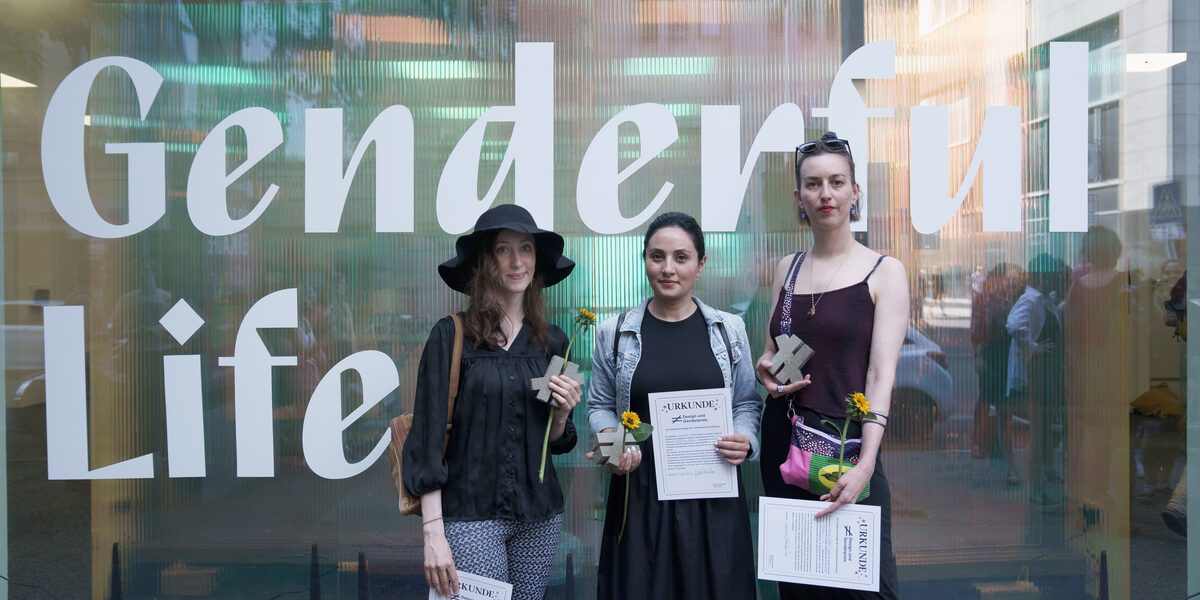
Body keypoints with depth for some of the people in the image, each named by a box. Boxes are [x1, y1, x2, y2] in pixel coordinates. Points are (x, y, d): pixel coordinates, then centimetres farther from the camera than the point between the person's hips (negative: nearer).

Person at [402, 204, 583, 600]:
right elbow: (428, 437, -9)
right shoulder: (451, 336, -7)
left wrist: (562, 413, -7)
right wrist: (433, 533, -14)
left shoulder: (552, 342, 6)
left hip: (539, 515, 5)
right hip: (470, 514, -4)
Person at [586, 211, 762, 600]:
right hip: (639, 495, 0)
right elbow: (600, 405, 10)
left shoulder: (729, 330, 5)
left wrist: (745, 440, -8)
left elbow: (747, 403, 11)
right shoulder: (614, 333, 3)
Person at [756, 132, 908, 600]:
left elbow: (881, 374, -10)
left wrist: (866, 462, -21)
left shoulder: (884, 272, -2)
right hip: (782, 441, 4)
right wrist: (766, 371, -3)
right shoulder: (787, 269, 11)